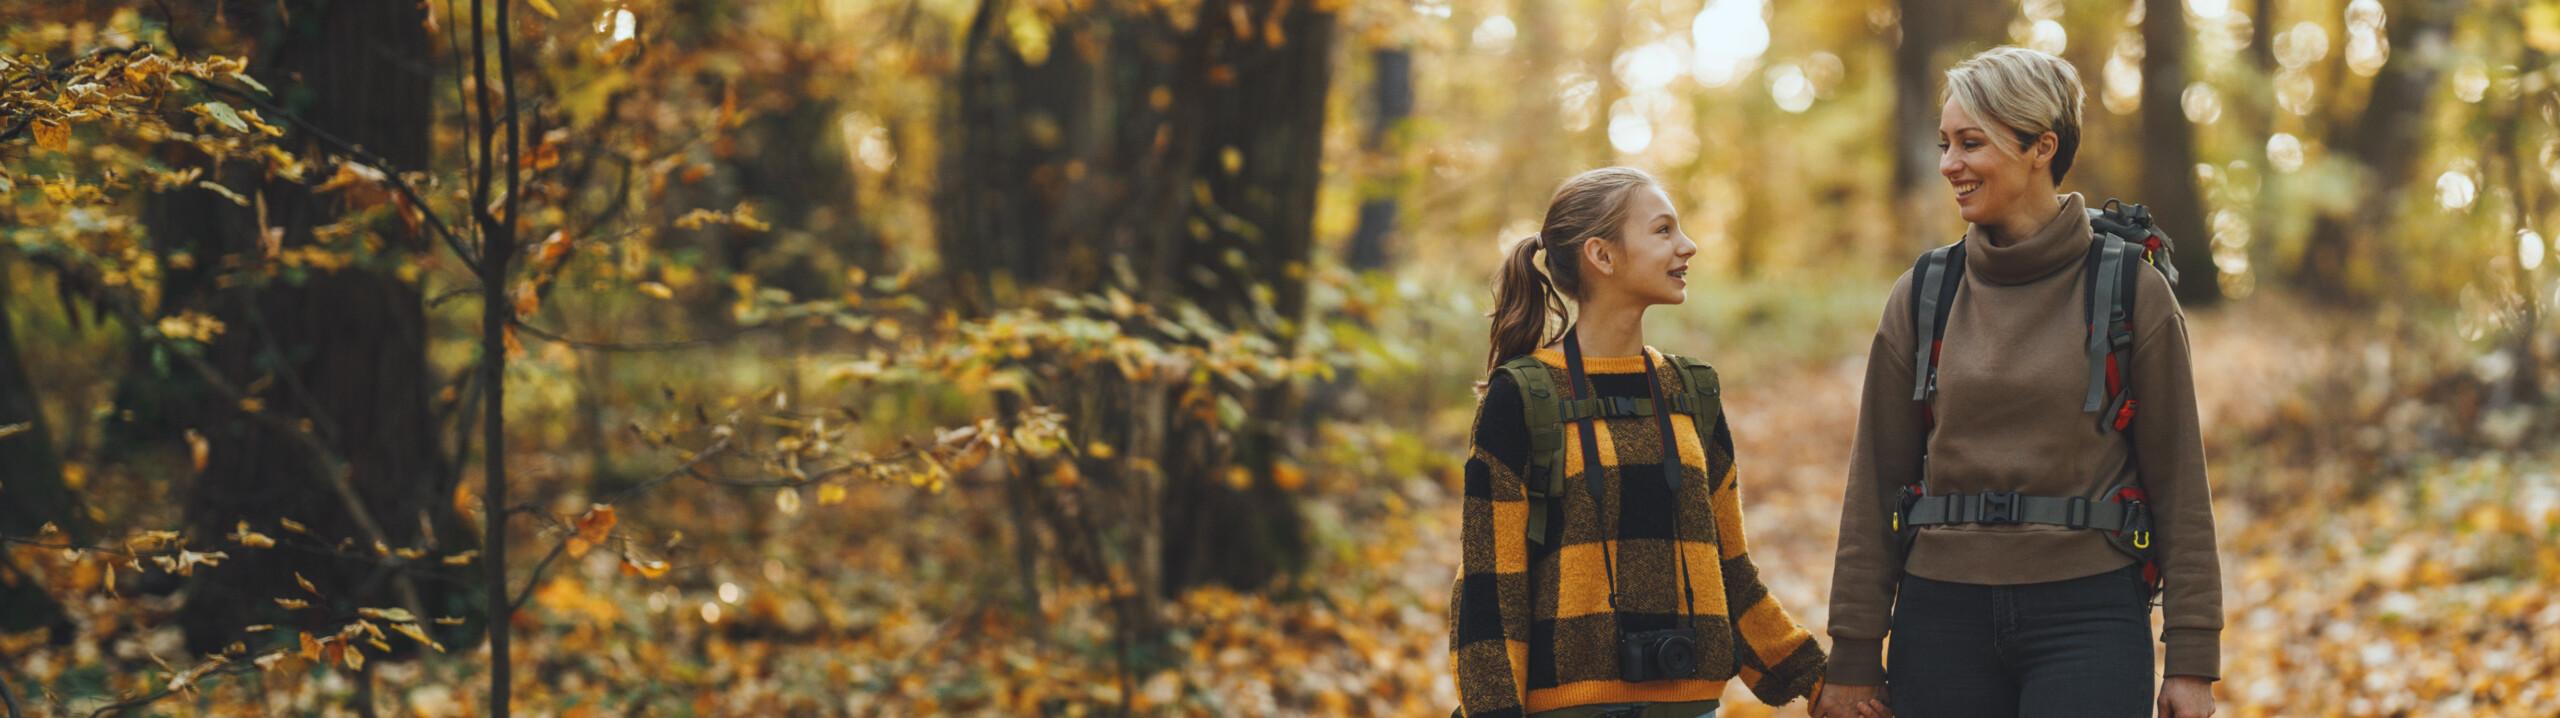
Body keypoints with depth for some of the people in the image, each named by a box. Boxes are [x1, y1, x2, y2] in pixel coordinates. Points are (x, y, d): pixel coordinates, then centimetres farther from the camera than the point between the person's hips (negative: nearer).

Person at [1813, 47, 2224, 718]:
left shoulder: (2133, 292, -1)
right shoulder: (1922, 296, 6)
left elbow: (2178, 480, 0)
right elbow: (1876, 482, 8)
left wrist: (2192, 660, -4)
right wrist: (1854, 658, 6)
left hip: (2089, 616, -3)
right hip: (1943, 617, 3)